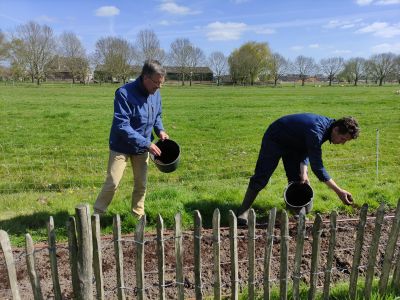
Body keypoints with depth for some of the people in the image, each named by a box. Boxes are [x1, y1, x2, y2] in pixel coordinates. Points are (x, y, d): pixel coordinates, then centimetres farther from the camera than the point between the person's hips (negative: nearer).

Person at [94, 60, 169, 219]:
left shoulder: (156, 94, -4)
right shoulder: (124, 93, -25)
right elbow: (122, 126, -28)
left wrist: (160, 130, -7)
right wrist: (147, 143, -29)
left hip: (142, 147, 6)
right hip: (121, 147, -6)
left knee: (141, 183, 13)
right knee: (112, 182, -1)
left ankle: (138, 216, 30)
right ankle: (97, 214, 19)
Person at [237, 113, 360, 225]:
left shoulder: (328, 124, -11)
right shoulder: (316, 132, -38)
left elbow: (308, 149, -3)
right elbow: (317, 167, -35)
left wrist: (303, 170, -17)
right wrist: (339, 191, -33)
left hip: (293, 143, 9)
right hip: (274, 139, -8)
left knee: (297, 179, 2)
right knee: (261, 177, -8)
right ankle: (243, 211, 3)